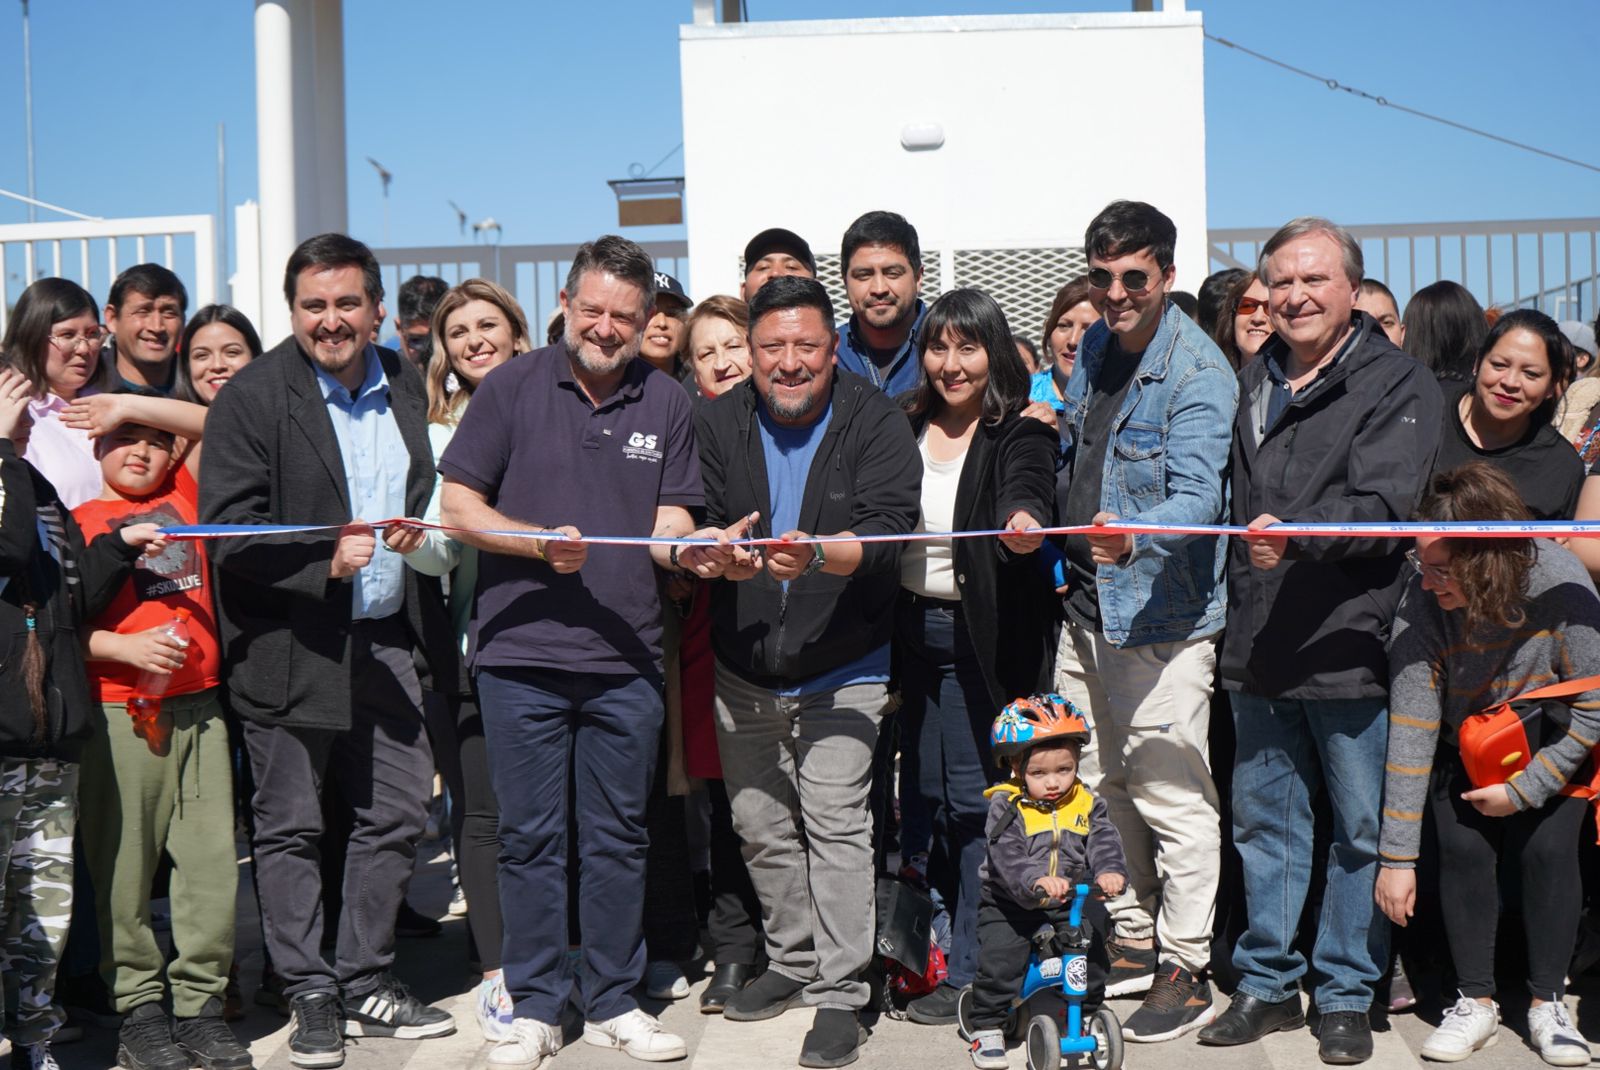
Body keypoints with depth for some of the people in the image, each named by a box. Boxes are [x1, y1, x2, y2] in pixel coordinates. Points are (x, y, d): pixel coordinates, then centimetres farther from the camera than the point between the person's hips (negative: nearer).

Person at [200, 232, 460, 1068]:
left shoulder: (403, 386, 9)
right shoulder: (254, 397, -10)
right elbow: (229, 530, -15)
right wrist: (326, 559, -26)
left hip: (387, 638, 6)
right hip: (291, 646, -5)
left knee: (397, 814, 9)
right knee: (290, 829, 5)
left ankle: (364, 981, 25)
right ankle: (311, 997, 19)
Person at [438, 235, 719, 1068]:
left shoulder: (667, 404, 8)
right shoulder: (512, 388, 1)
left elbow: (669, 522, 6)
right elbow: (457, 504, 0)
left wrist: (689, 550, -17)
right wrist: (541, 542, -15)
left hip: (626, 656, 2)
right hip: (520, 652, -2)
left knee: (618, 834, 9)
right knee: (530, 836, 5)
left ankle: (612, 1002, 22)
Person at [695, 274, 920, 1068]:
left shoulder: (876, 422, -9)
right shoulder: (720, 423, 2)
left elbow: (889, 531, -20)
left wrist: (817, 555, -39)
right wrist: (721, 553, -26)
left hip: (842, 667, -4)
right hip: (743, 668, 4)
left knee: (834, 819, -10)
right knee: (759, 823, 13)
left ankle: (839, 995, 1)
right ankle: (793, 961, 32)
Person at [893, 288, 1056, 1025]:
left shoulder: (1021, 432, -8)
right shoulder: (907, 428, 9)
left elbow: (1027, 494, -27)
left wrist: (1024, 524, -49)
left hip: (983, 636, -6)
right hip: (914, 630, 6)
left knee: (973, 797, -2)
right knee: (929, 793, 11)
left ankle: (972, 972, 9)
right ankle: (970, 940, 28)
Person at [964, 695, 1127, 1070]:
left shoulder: (1086, 804, -1)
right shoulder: (1006, 807, -12)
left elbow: (1104, 843, -13)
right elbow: (1007, 857, -25)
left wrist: (1110, 872, -36)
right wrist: (1037, 881, -44)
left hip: (1073, 904, 3)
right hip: (1011, 905, -3)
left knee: (1092, 953, -8)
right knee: (998, 959, -17)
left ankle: (1085, 1015, 17)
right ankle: (986, 1028, 1)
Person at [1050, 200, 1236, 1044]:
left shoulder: (1198, 374, -15)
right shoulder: (1093, 347, 11)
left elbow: (1198, 496, -27)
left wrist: (1133, 538, -44)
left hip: (1161, 613, -8)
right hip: (1086, 604, 8)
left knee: (1171, 798, -3)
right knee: (1101, 787, 16)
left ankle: (1185, 972, 9)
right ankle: (1132, 946, 30)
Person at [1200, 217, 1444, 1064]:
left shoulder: (1399, 384, -6)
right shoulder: (1253, 379, 15)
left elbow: (1382, 504, -19)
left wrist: (1295, 536, -35)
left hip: (1350, 645, -6)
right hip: (1258, 646, 6)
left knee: (1360, 829, 4)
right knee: (1261, 819, 13)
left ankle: (1346, 994, 18)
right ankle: (1267, 985, 26)